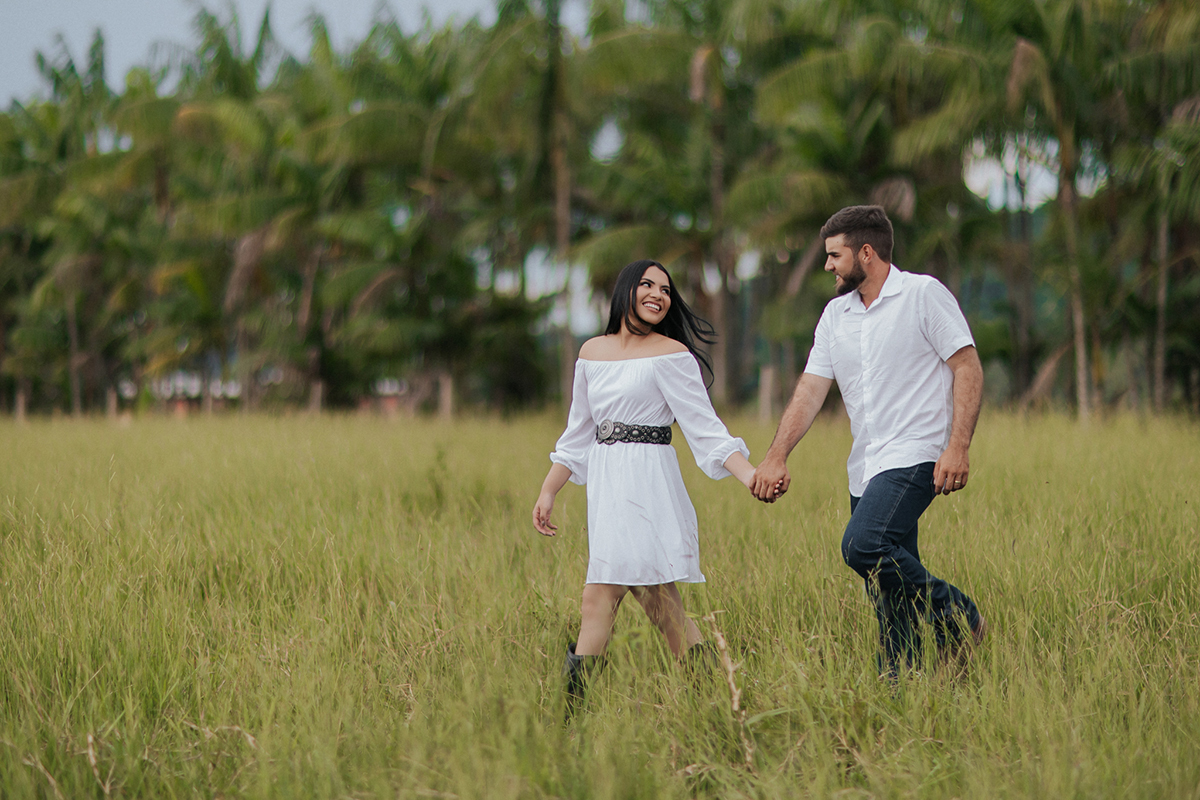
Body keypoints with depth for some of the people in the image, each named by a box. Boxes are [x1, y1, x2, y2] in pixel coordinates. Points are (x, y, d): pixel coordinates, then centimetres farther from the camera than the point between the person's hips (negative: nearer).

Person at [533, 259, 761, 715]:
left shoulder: (671, 355, -3)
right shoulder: (592, 353, 15)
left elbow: (705, 428, -6)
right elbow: (578, 434, 23)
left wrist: (749, 476, -18)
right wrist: (547, 493, 21)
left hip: (646, 484, -6)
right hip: (605, 485, 6)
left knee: (599, 600, -12)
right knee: (661, 605, 5)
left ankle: (565, 711, -12)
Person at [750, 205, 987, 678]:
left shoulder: (924, 295, -4)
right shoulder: (836, 314, 15)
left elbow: (968, 369, -8)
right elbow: (811, 388, 11)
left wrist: (958, 447, -18)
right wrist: (776, 457, -1)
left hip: (915, 455, -7)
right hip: (866, 465, 7)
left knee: (865, 544, -26)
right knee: (889, 591, 5)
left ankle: (957, 618, -11)